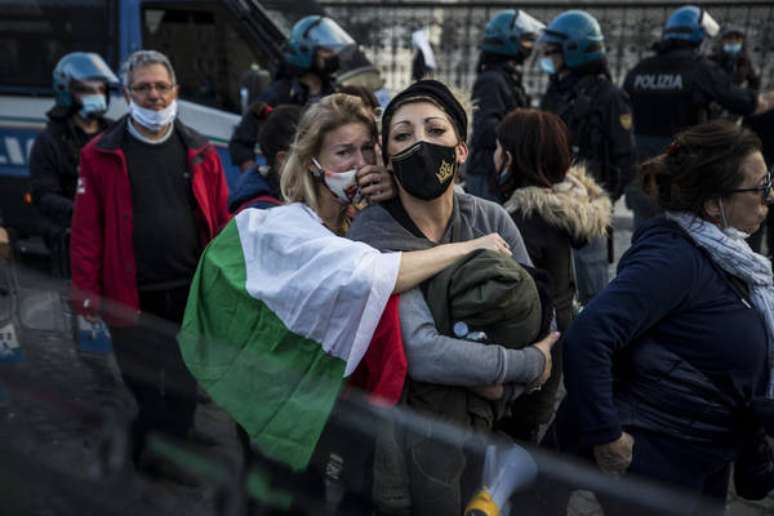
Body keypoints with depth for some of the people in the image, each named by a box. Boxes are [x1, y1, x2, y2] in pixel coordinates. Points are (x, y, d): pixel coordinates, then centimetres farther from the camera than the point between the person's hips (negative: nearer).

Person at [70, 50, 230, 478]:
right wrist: (86, 291, -9)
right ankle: (145, 465, 31)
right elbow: (86, 229, -5)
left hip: (191, 295, 2)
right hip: (131, 299, -2)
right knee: (144, 391, 10)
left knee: (182, 393, 15)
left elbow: (220, 224, 4)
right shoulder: (102, 155, -1)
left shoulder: (200, 153, 6)